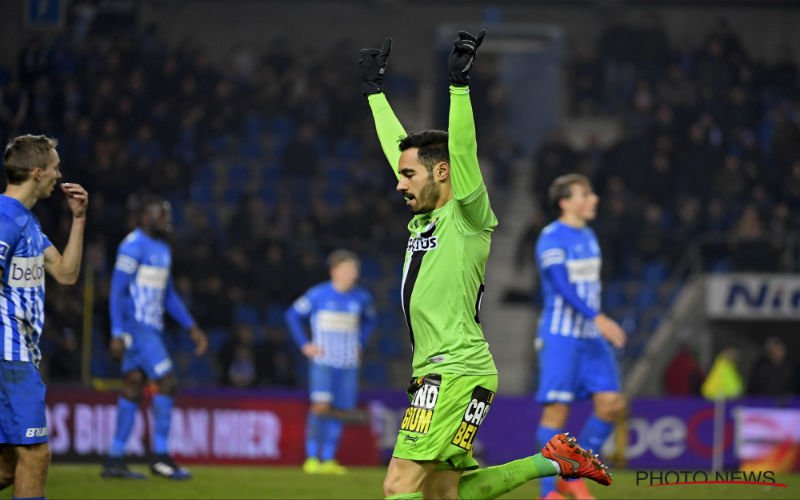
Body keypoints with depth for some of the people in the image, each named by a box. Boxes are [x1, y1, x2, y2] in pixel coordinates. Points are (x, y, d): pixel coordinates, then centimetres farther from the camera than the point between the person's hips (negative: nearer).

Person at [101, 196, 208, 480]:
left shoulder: (162, 249, 17)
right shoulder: (133, 247, -12)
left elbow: (169, 295, 23)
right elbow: (117, 291, -16)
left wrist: (192, 328, 17)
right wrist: (117, 334, -22)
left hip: (151, 327, 9)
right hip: (136, 326, -9)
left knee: (133, 389, 7)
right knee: (167, 383, -11)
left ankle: (114, 461, 9)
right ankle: (160, 457, -6)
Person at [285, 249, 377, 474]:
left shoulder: (361, 297, 5)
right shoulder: (318, 295, -6)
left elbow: (369, 320, 26)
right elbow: (293, 315, 4)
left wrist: (360, 344, 13)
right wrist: (304, 345, -2)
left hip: (348, 364, 4)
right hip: (323, 361, -4)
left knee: (338, 411, 3)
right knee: (321, 405, -18)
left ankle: (328, 460, 11)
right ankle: (311, 458, -14)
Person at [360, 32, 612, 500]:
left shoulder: (468, 217, -5)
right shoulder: (423, 219, 17)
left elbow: (463, 154, -20)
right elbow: (397, 146, 25)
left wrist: (459, 84, -25)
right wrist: (374, 88, 29)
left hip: (457, 373, -9)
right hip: (438, 373, 9)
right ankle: (554, 460, 15)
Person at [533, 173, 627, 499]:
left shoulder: (588, 236, 15)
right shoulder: (551, 238, -11)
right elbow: (562, 286, -22)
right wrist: (598, 318, -31)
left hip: (591, 337, 8)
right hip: (560, 337, -8)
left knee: (612, 404, -1)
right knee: (557, 409, -7)